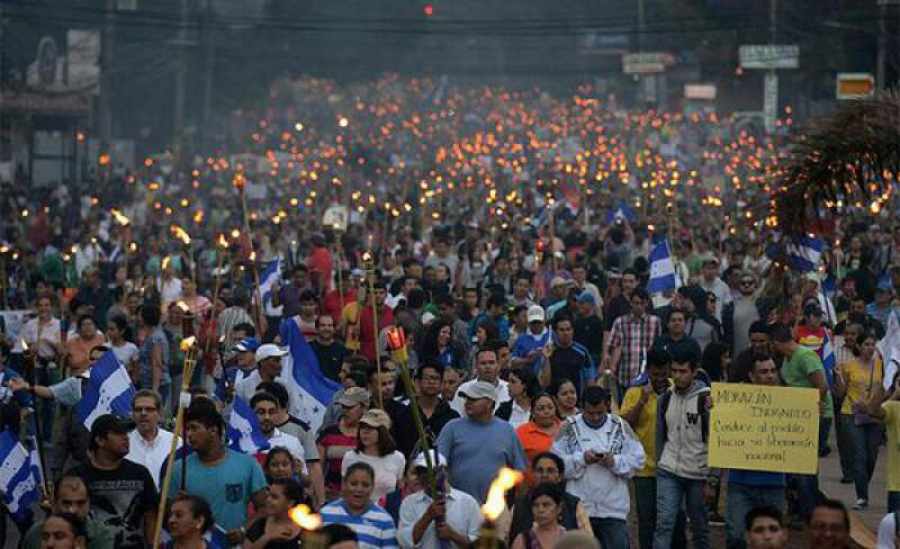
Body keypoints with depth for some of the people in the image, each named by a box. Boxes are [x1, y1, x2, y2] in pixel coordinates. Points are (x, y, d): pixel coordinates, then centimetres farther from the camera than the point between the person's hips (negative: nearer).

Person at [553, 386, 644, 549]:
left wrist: (615, 461, -14)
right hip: (579, 509, 0)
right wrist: (581, 459, -16)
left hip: (614, 509, 0)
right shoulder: (569, 428, 2)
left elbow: (637, 459, 2)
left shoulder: (621, 426, 5)